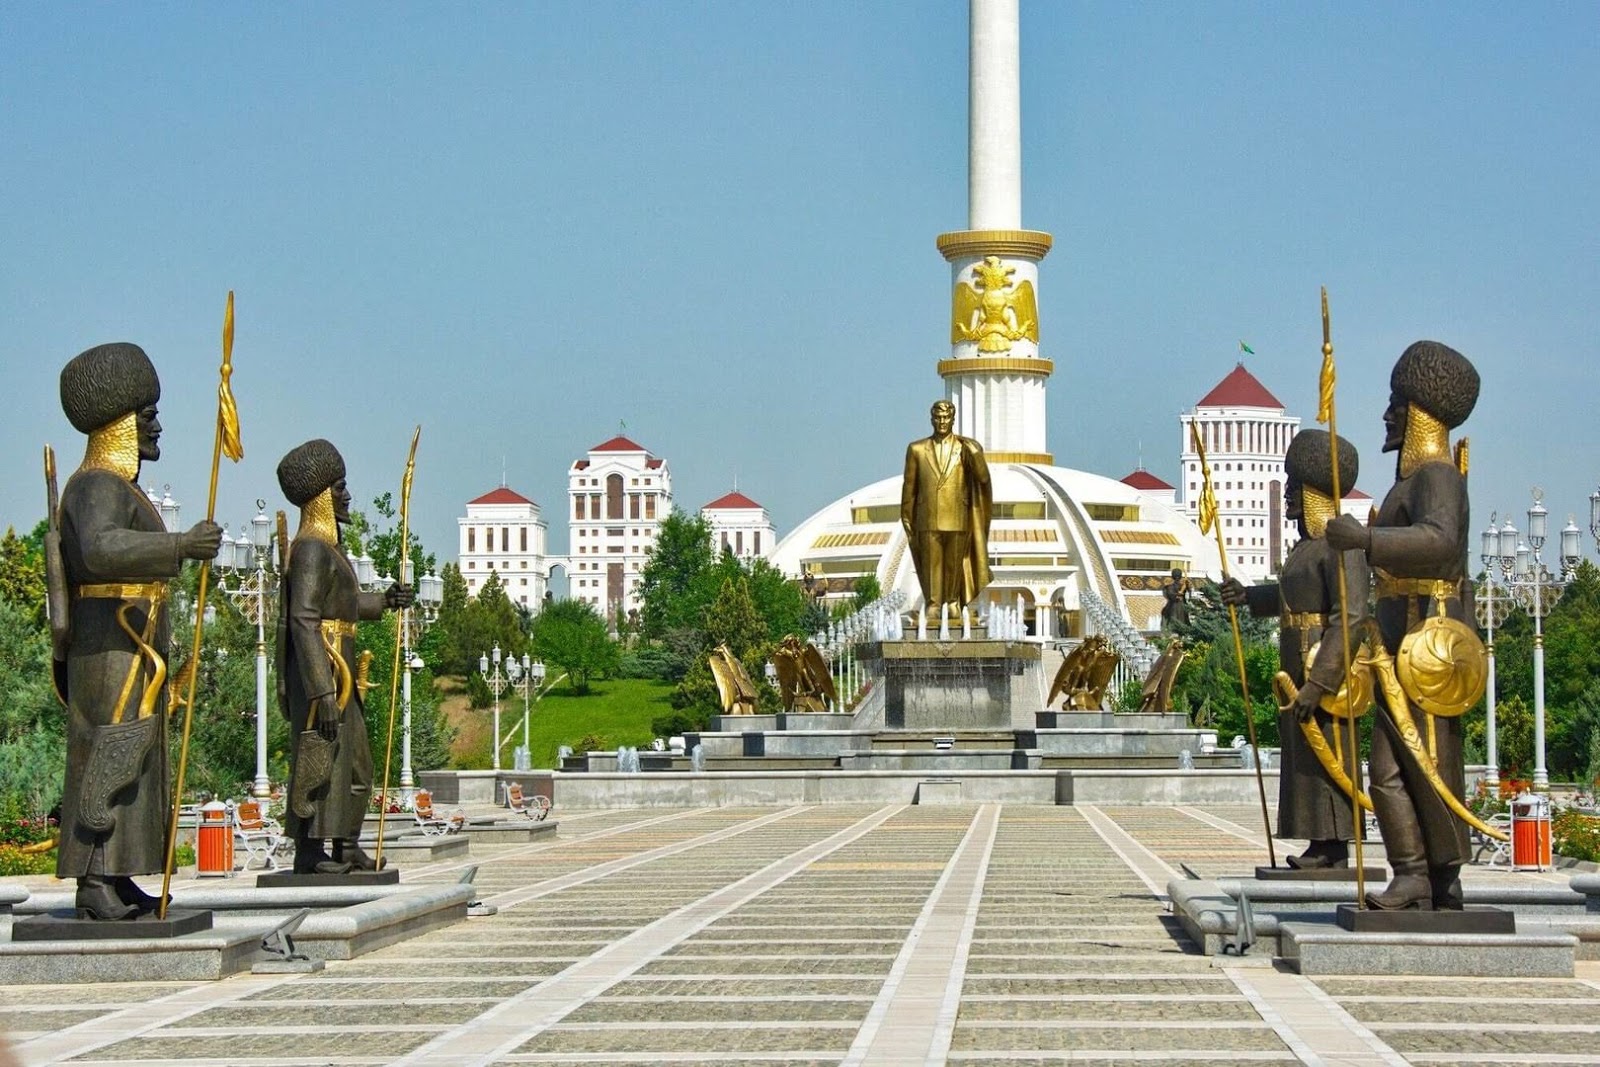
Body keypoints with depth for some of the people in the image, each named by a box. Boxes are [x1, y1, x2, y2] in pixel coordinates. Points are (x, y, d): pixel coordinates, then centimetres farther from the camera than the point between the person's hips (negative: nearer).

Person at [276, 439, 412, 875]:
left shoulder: (328, 545, 17)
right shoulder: (311, 548, -15)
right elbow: (304, 620, -23)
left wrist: (384, 600, 15)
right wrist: (323, 691, -26)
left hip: (339, 672, 11)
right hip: (319, 671, -11)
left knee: (355, 758, 15)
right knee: (318, 757, -9)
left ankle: (347, 845, 23)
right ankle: (309, 851, -7)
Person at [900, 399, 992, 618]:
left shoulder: (967, 448, 5)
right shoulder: (917, 449, 6)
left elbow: (983, 478, -6)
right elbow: (909, 486, 9)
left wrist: (974, 452, -19)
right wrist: (906, 519, 8)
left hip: (958, 519, 0)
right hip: (928, 518, 0)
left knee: (955, 565, 6)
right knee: (931, 564, -2)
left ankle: (953, 603, 16)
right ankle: (933, 605, 2)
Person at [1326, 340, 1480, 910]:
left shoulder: (1438, 476, -11)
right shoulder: (1416, 478, 20)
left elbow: (1438, 541, -31)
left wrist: (1367, 538, -43)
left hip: (1427, 642, -10)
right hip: (1404, 646, 10)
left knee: (1430, 764, -8)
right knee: (1390, 770, 2)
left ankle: (1446, 885, -2)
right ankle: (1411, 876, 0)